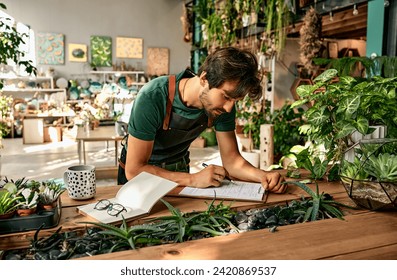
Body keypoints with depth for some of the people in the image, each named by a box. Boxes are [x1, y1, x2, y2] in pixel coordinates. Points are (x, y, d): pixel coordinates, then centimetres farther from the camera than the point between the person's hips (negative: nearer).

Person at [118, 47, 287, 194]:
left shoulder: (223, 107, -15)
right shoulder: (152, 98, -31)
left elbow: (232, 160, -8)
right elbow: (134, 170, -28)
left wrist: (264, 176, -27)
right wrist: (193, 179, -35)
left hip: (179, 172, 3)